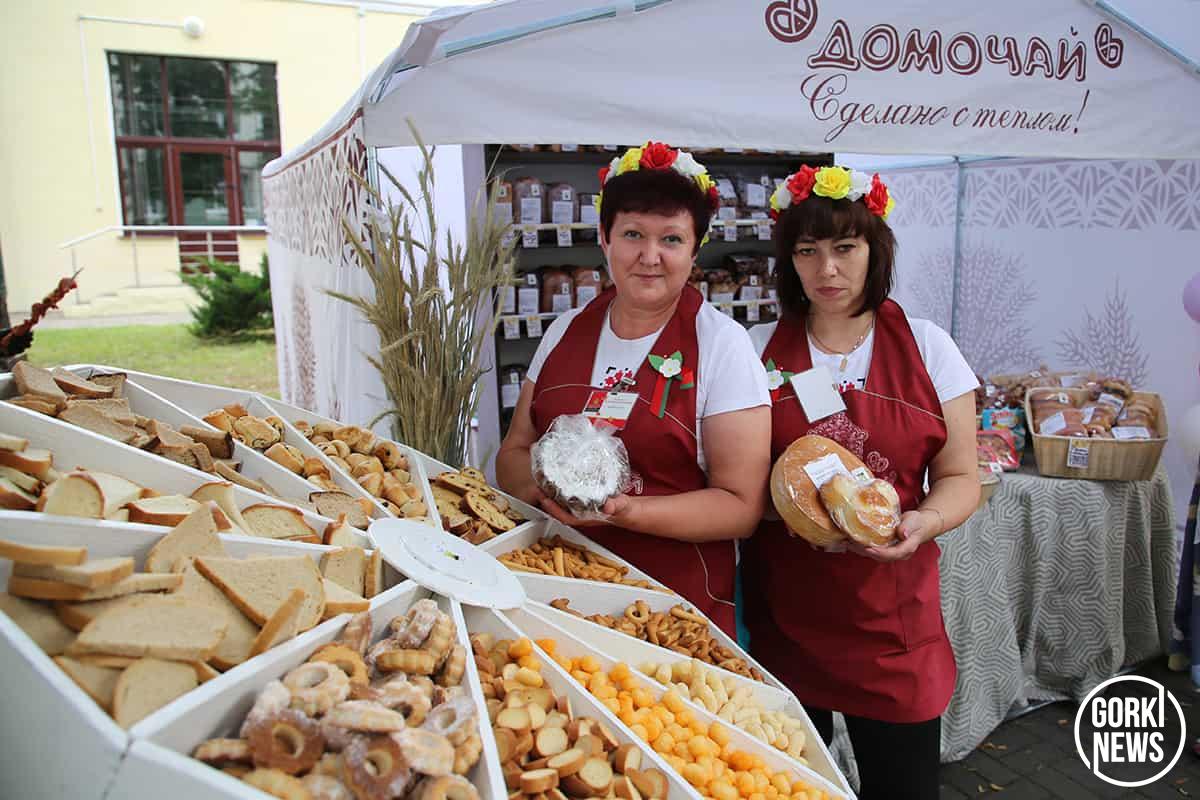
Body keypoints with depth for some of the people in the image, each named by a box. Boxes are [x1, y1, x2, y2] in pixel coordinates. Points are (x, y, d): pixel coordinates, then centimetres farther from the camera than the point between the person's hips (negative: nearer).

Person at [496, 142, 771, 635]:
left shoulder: (722, 344, -6)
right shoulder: (566, 332, 6)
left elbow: (742, 505, -8)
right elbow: (513, 455, 11)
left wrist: (628, 511, -22)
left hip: (678, 603, -3)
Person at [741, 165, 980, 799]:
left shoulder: (927, 348, 0)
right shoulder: (758, 349, 1)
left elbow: (959, 476, 2)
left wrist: (925, 521, -18)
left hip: (891, 612, 0)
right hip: (781, 609, 1)